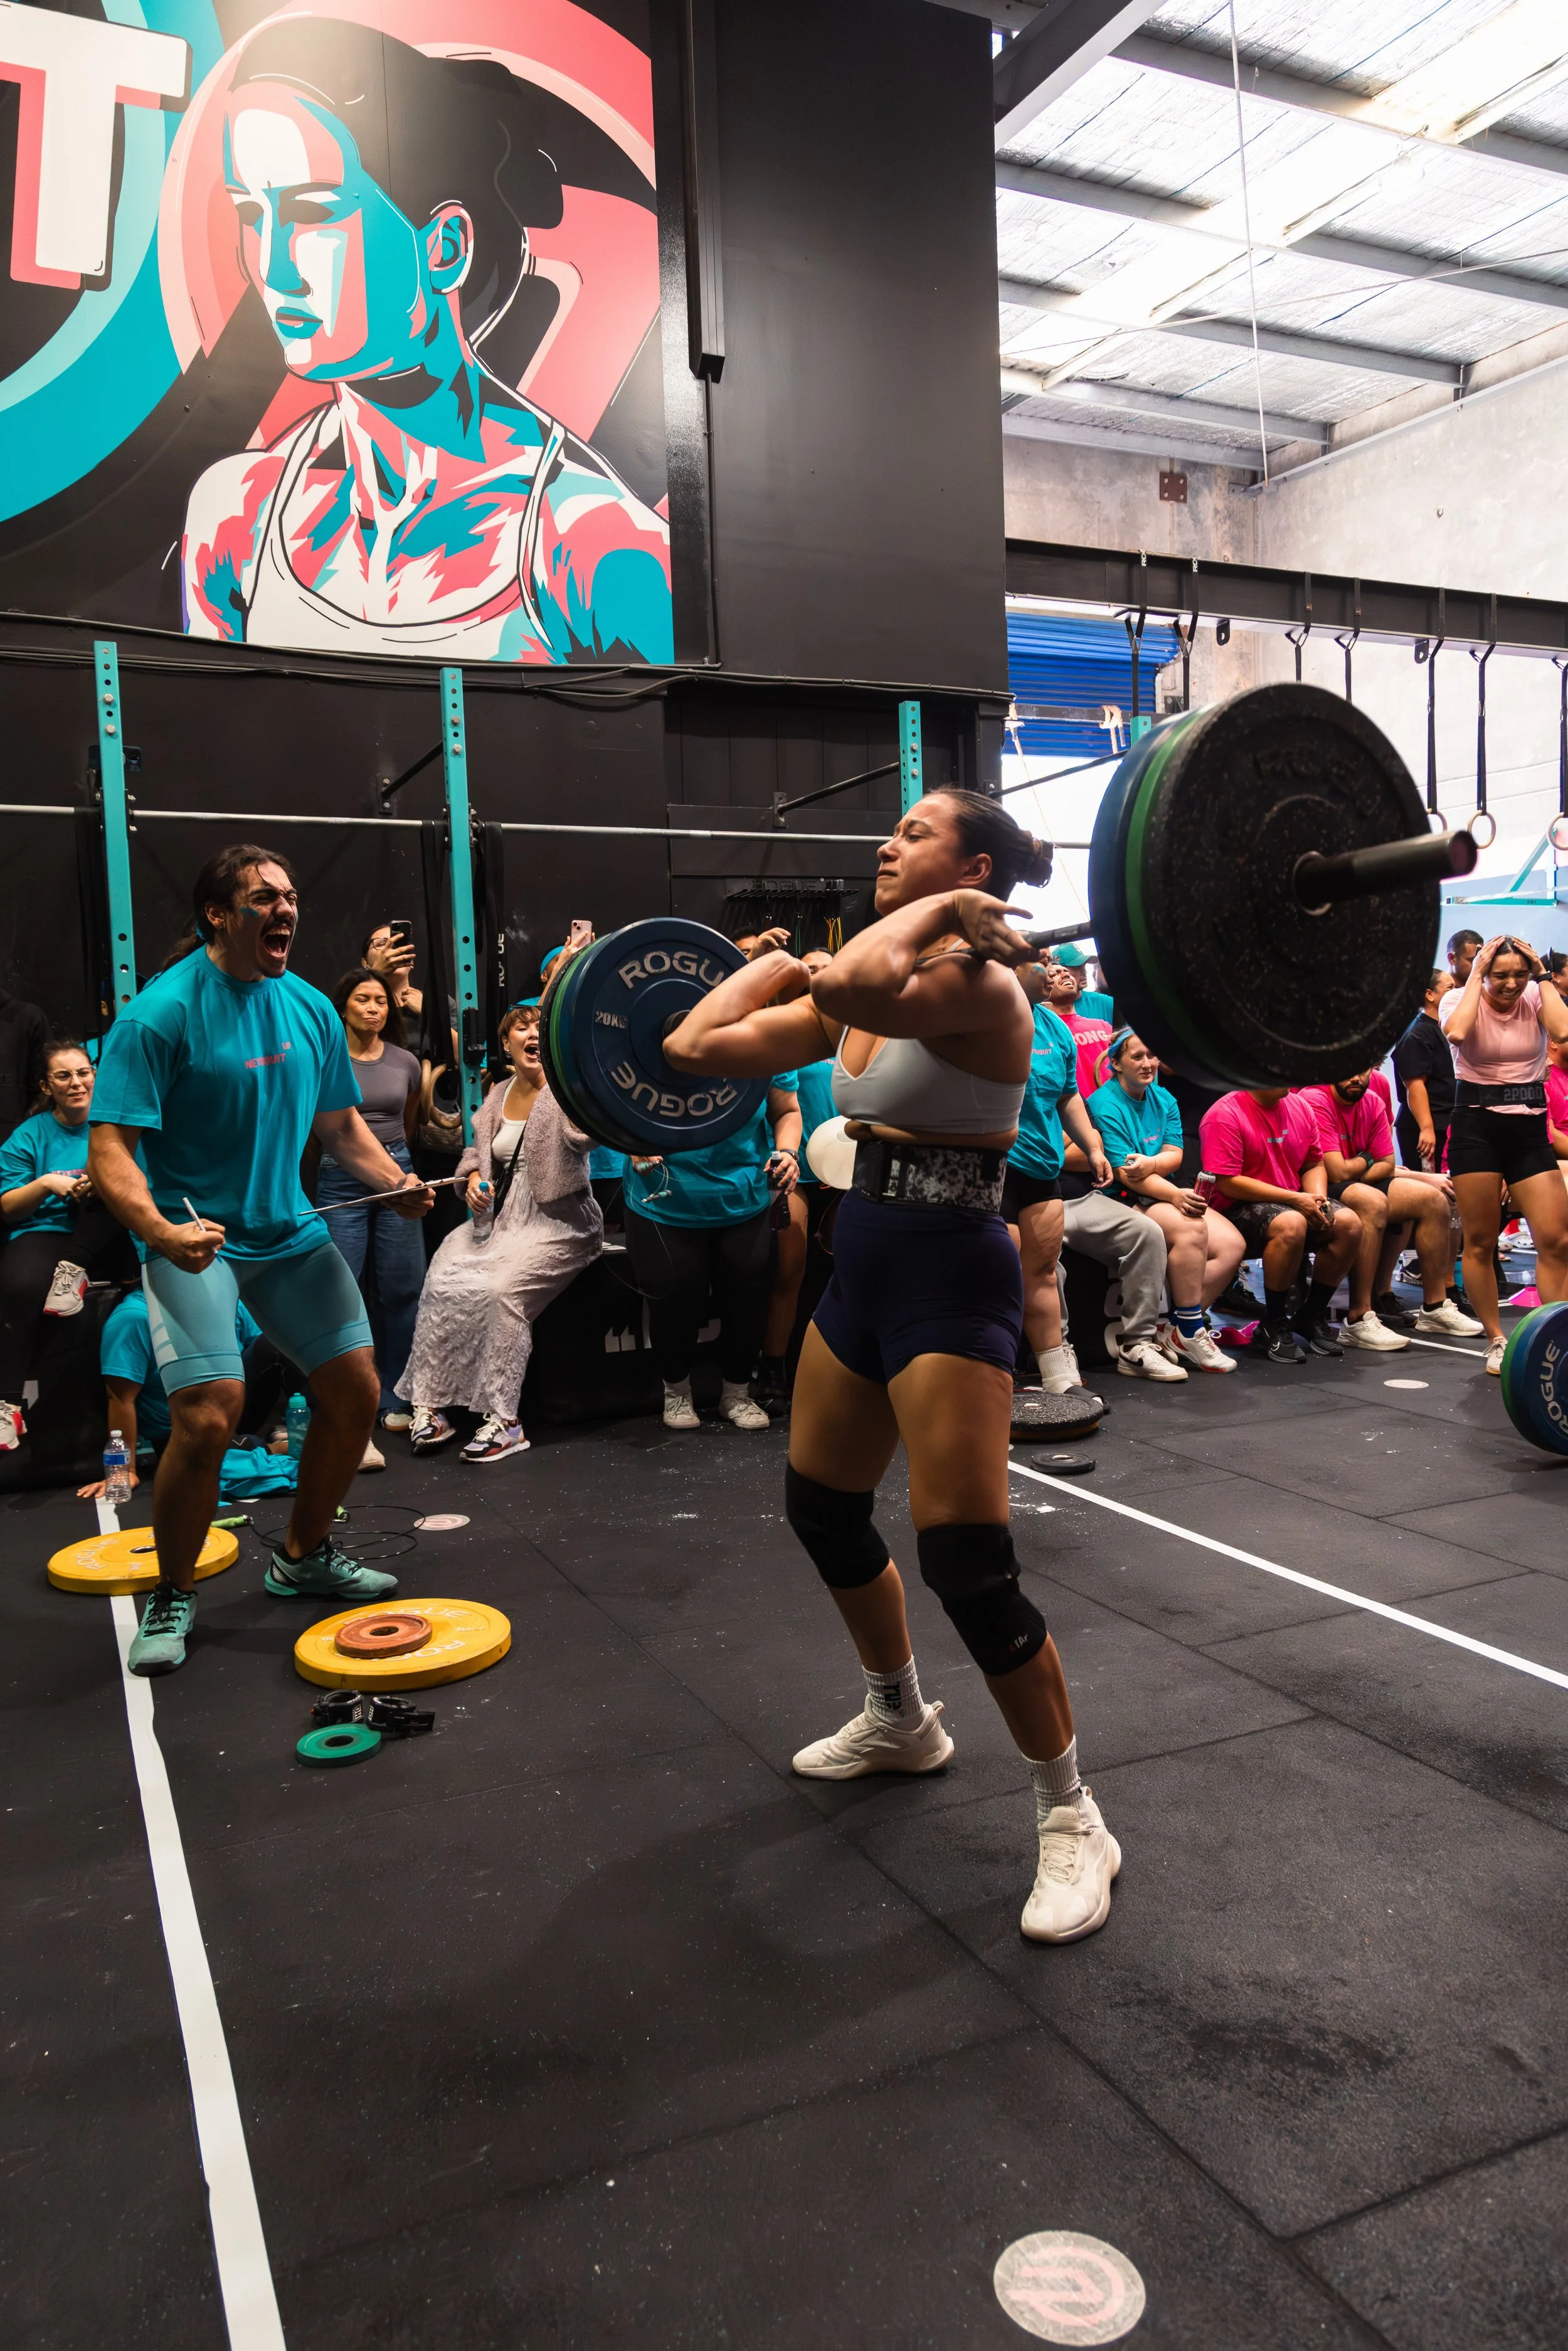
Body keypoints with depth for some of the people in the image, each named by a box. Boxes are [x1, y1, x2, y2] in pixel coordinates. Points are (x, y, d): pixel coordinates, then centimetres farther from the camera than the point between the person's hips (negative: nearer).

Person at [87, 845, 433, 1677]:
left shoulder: (311, 1009, 4)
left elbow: (339, 1121, 15)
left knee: (356, 1391, 4)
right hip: (195, 1237, -6)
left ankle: (303, 1557, 27)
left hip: (288, 1230, 6)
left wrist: (397, 1181, -3)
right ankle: (170, 1599, 7)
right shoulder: (161, 1013, -15)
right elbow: (110, 1150, -19)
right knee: (209, 1416, -18)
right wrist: (161, 1232, -37)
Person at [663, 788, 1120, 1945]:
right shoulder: (867, 985, 9)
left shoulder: (977, 984, -16)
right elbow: (697, 1041, 7)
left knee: (965, 1563, -9)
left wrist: (943, 910, -23)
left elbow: (859, 988, -39)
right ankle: (901, 1720, 46)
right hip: (864, 1270, 10)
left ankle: (1072, 1820, 12)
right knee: (821, 1507, 22)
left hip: (952, 1282, -9)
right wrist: (779, 962, 14)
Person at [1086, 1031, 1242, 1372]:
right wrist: (1176, 1196, -31)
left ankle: (1175, 1330, -10)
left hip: (1169, 1196, 7)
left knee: (1232, 1244, -13)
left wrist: (1150, 1164, -22)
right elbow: (1125, 1172, -17)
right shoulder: (1105, 1104, -10)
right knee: (1191, 1228, -32)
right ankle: (1188, 1333, -21)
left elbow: (1174, 1155, 3)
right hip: (1124, 1202, -7)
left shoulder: (1163, 1099, 13)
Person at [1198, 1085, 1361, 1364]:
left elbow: (1314, 1165, 16)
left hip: (1295, 1202, 7)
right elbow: (1227, 1182, -19)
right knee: (1291, 1224, -35)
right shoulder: (1225, 1114, -14)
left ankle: (1313, 1318, 3)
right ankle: (1274, 1325, -16)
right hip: (1240, 1207, -7)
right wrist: (1295, 1199, -20)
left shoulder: (1300, 1107, 8)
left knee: (1348, 1223, -15)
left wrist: (1318, 1199, -7)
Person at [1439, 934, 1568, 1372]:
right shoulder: (1460, 998, -2)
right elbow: (1456, 1033, -27)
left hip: (1529, 1127, 2)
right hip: (1476, 1125, -2)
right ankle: (1496, 1341, 15)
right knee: (1480, 1242, 2)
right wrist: (1475, 977, -16)